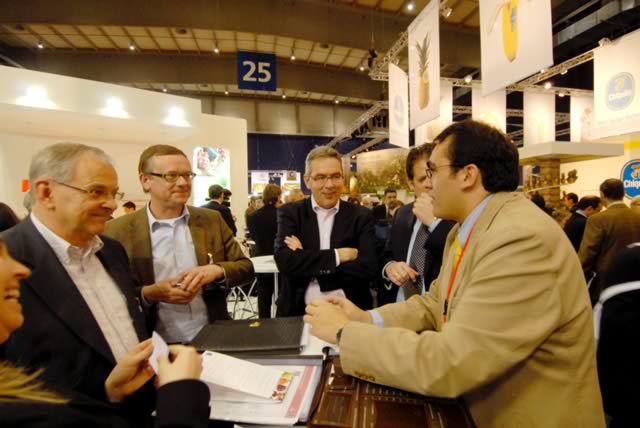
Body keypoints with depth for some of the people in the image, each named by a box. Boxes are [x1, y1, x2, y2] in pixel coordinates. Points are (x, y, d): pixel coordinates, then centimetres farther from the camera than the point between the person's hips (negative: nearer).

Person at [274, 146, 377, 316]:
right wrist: (338, 255, -12)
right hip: (300, 312, 0)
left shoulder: (361, 216, 3)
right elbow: (285, 261, -11)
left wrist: (304, 259, -12)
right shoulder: (290, 213, 3)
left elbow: (368, 269, -10)